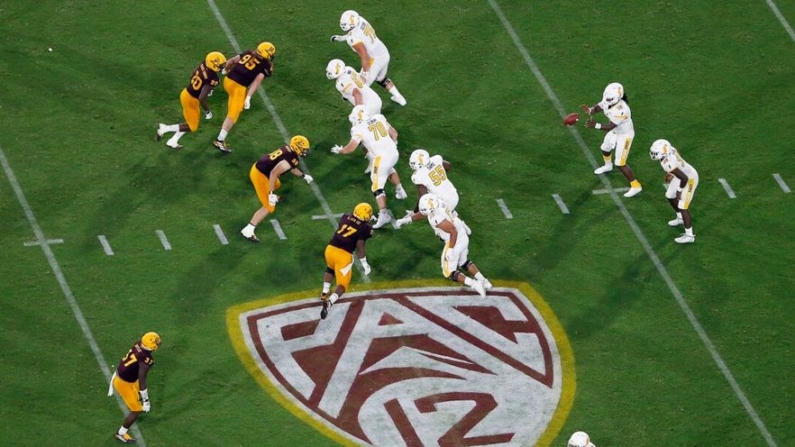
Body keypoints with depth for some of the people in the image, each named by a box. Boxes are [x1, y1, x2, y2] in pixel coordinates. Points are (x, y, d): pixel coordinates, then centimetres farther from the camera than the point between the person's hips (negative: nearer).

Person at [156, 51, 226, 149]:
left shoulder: (203, 65, -8)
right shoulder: (213, 79, -32)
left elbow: (192, 76, 11)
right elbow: (202, 98, -34)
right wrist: (207, 111, -16)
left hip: (186, 93, 8)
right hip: (191, 100, -8)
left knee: (191, 123, 24)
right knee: (192, 127, 12)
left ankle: (172, 141, 27)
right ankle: (165, 128, 6)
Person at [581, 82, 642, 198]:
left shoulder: (621, 110, -41)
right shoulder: (608, 101, -18)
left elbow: (609, 127, -36)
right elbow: (598, 107, -6)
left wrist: (595, 125, -47)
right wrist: (589, 110, -28)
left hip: (624, 135, -9)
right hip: (615, 131, 9)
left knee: (620, 164, -3)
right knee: (605, 149, 33)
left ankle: (636, 186, 13)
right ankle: (608, 166, 66)